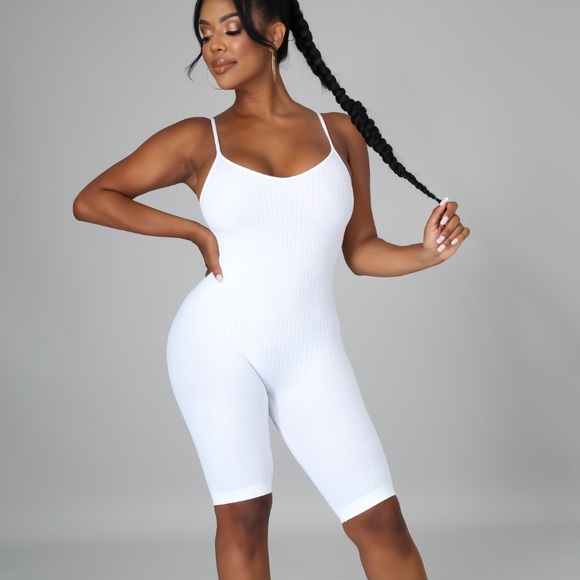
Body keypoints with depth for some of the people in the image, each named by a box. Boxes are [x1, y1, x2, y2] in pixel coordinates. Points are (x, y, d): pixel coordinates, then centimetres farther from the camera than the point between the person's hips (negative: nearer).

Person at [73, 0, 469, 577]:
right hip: (220, 343, -1)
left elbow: (360, 250, 11)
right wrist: (195, 231, -3)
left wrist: (425, 253, -8)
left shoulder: (340, 133, 8)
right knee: (242, 513, 0)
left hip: (310, 356, 2)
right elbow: (90, 200, 5)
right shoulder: (198, 139, 3)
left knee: (380, 519, -2)